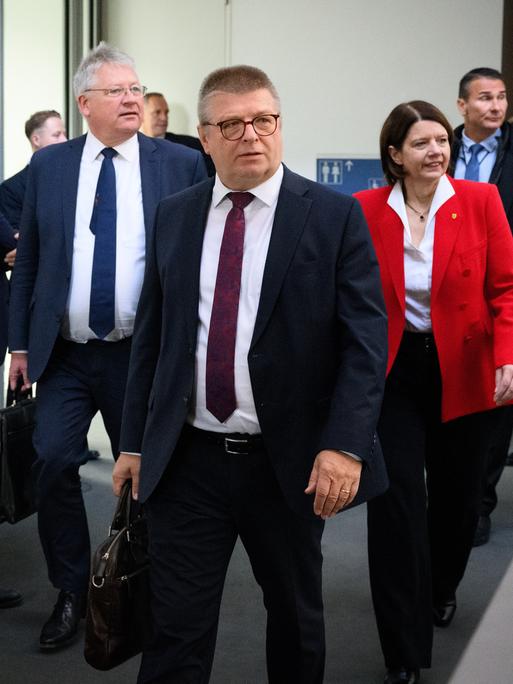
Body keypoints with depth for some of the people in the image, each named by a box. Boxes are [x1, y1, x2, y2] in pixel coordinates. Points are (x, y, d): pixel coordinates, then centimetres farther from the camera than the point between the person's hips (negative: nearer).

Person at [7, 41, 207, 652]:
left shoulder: (182, 164, -1)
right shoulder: (48, 165, 5)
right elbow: (28, 259, 8)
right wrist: (19, 342, 5)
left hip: (145, 353, -1)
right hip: (64, 354, 1)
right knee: (52, 462, -8)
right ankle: (71, 591, 12)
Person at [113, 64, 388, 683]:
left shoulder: (335, 216, -4)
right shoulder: (173, 216, 6)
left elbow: (366, 339, -9)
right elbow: (150, 335, 10)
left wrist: (345, 445, -19)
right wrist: (134, 442, 8)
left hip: (290, 463, -1)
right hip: (185, 461, 2)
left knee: (295, 617, 17)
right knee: (176, 629, 4)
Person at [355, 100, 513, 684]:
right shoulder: (366, 210, -4)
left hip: (464, 373, 1)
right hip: (394, 374, -1)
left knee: (456, 494, 16)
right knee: (397, 500, -6)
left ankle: (441, 588, 47)